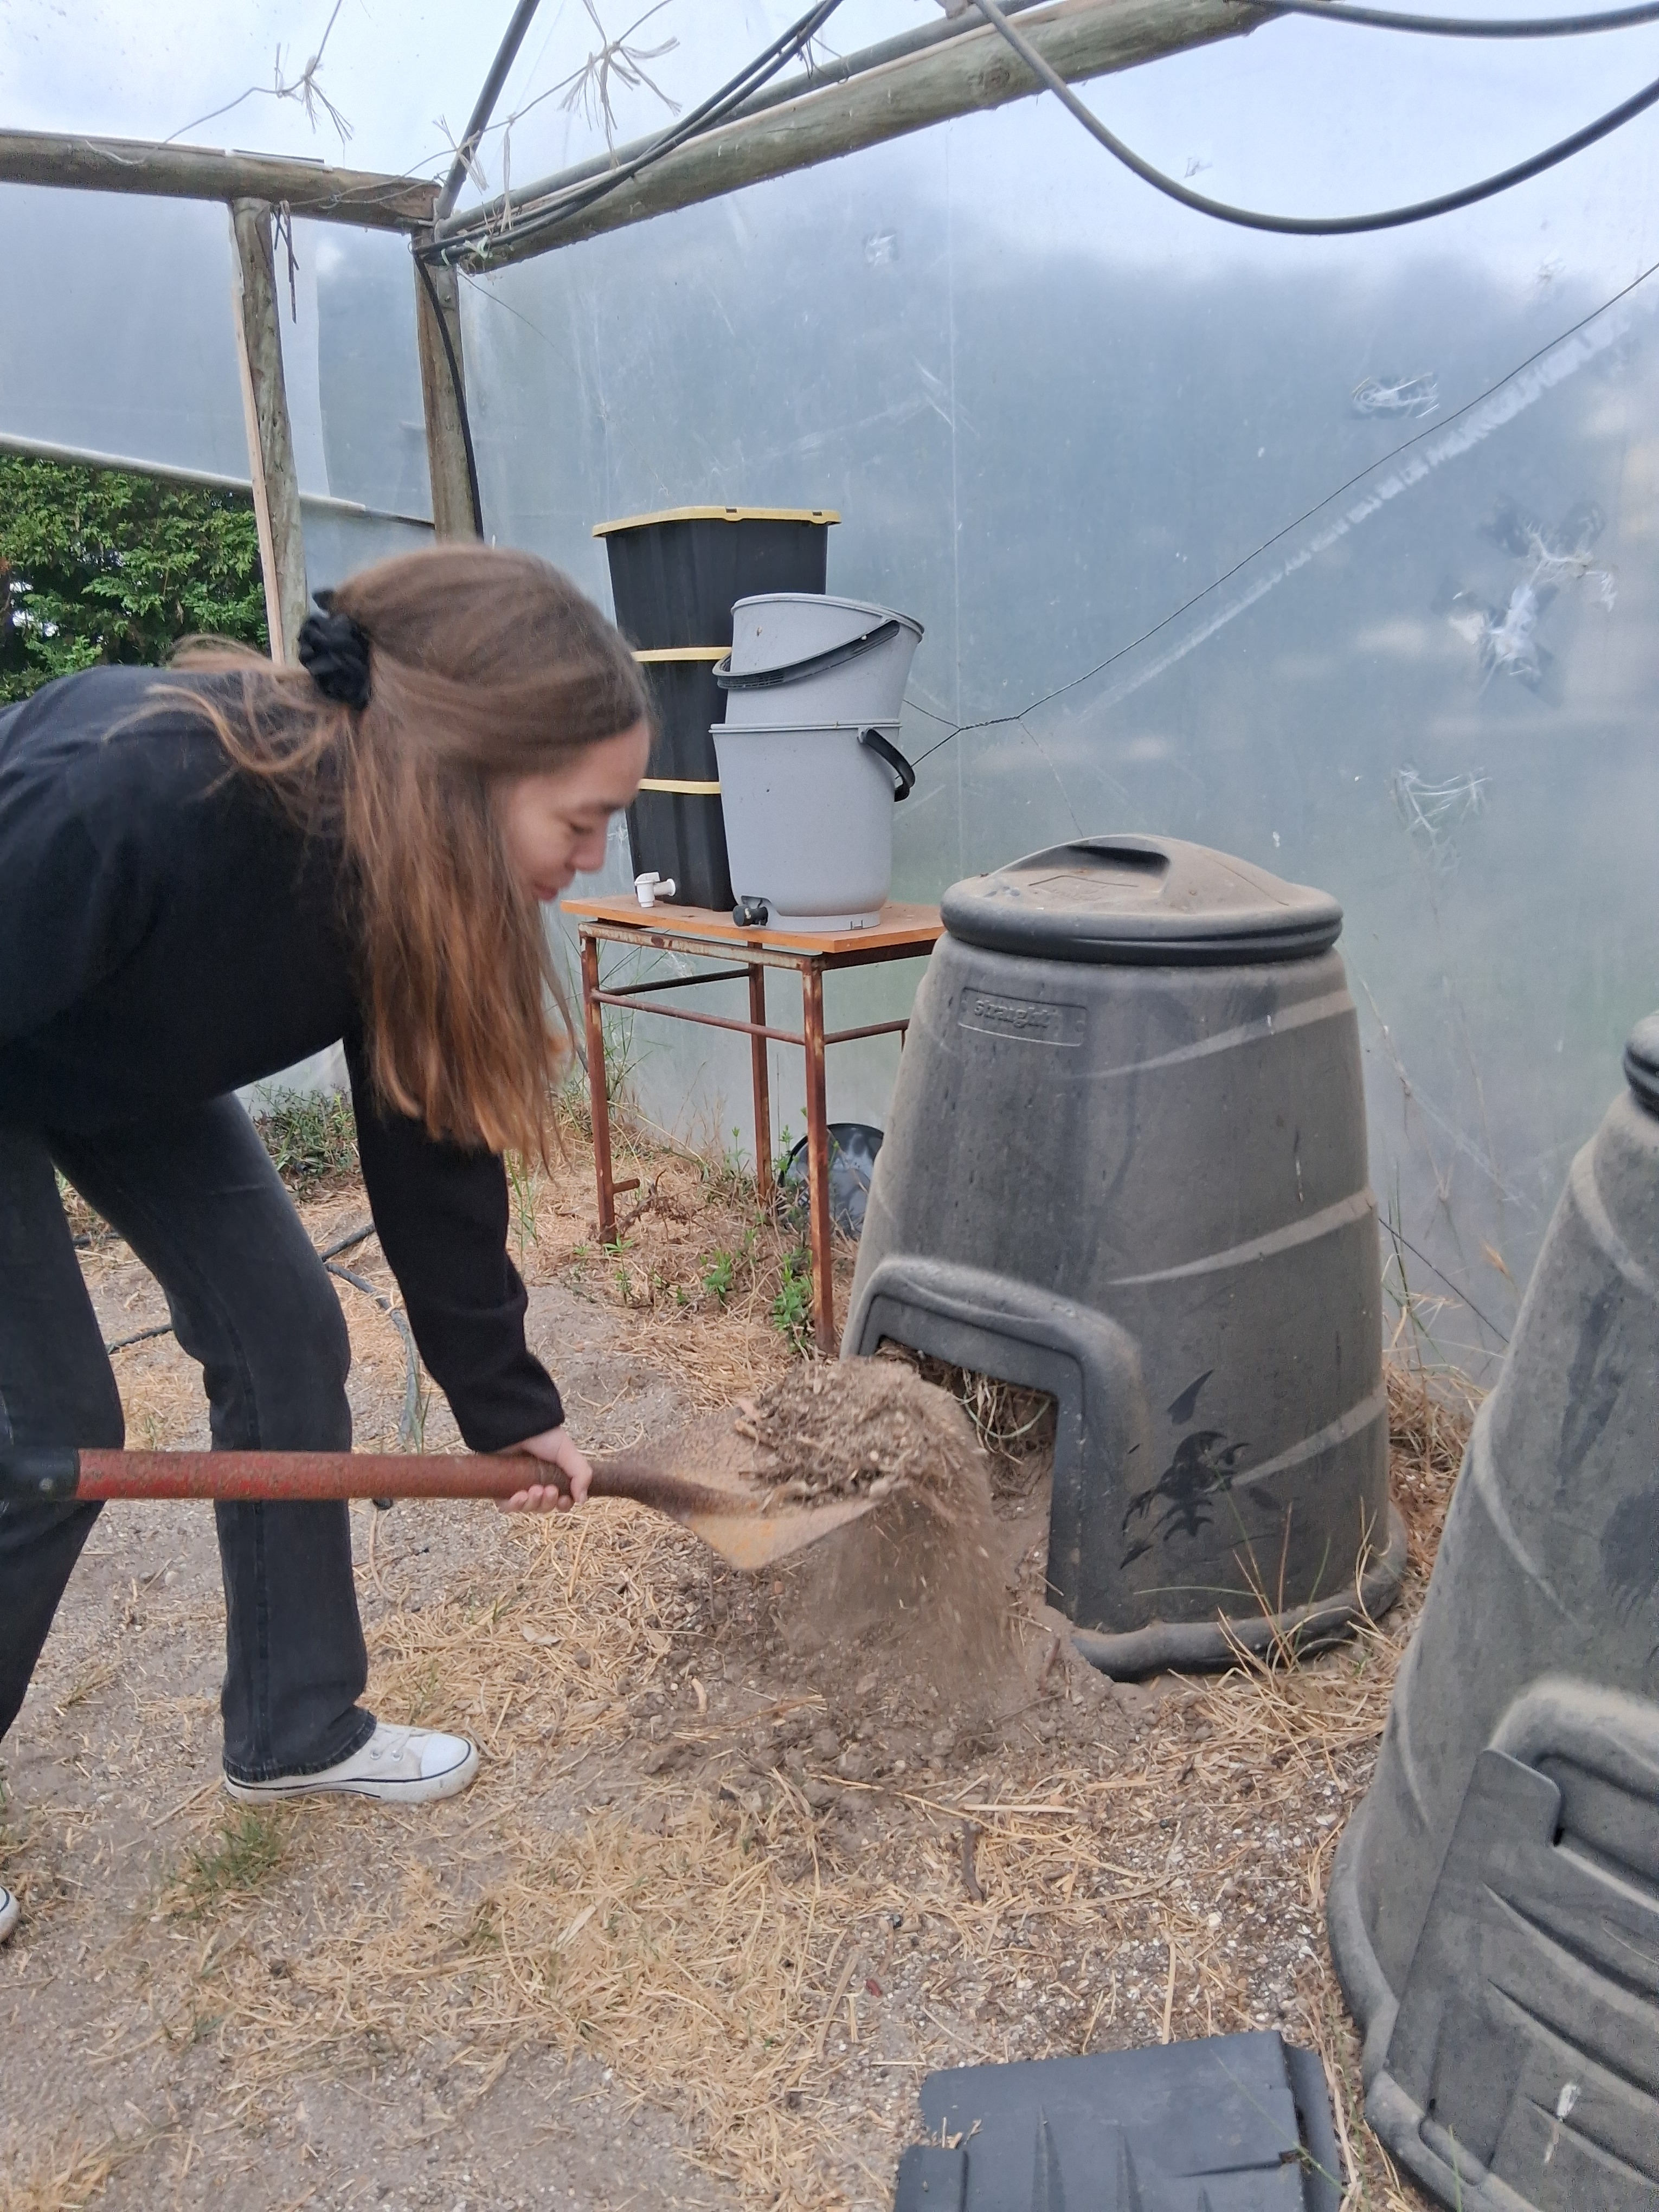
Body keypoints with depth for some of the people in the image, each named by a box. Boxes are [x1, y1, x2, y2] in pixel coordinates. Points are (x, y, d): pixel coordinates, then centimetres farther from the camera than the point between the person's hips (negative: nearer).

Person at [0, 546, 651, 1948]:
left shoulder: (418, 878, -21)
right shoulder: (125, 802, -43)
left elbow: (432, 1141, -9)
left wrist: (505, 1401, -2)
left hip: (122, 1063, 6)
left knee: (285, 1336, 2)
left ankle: (295, 1728, 20)